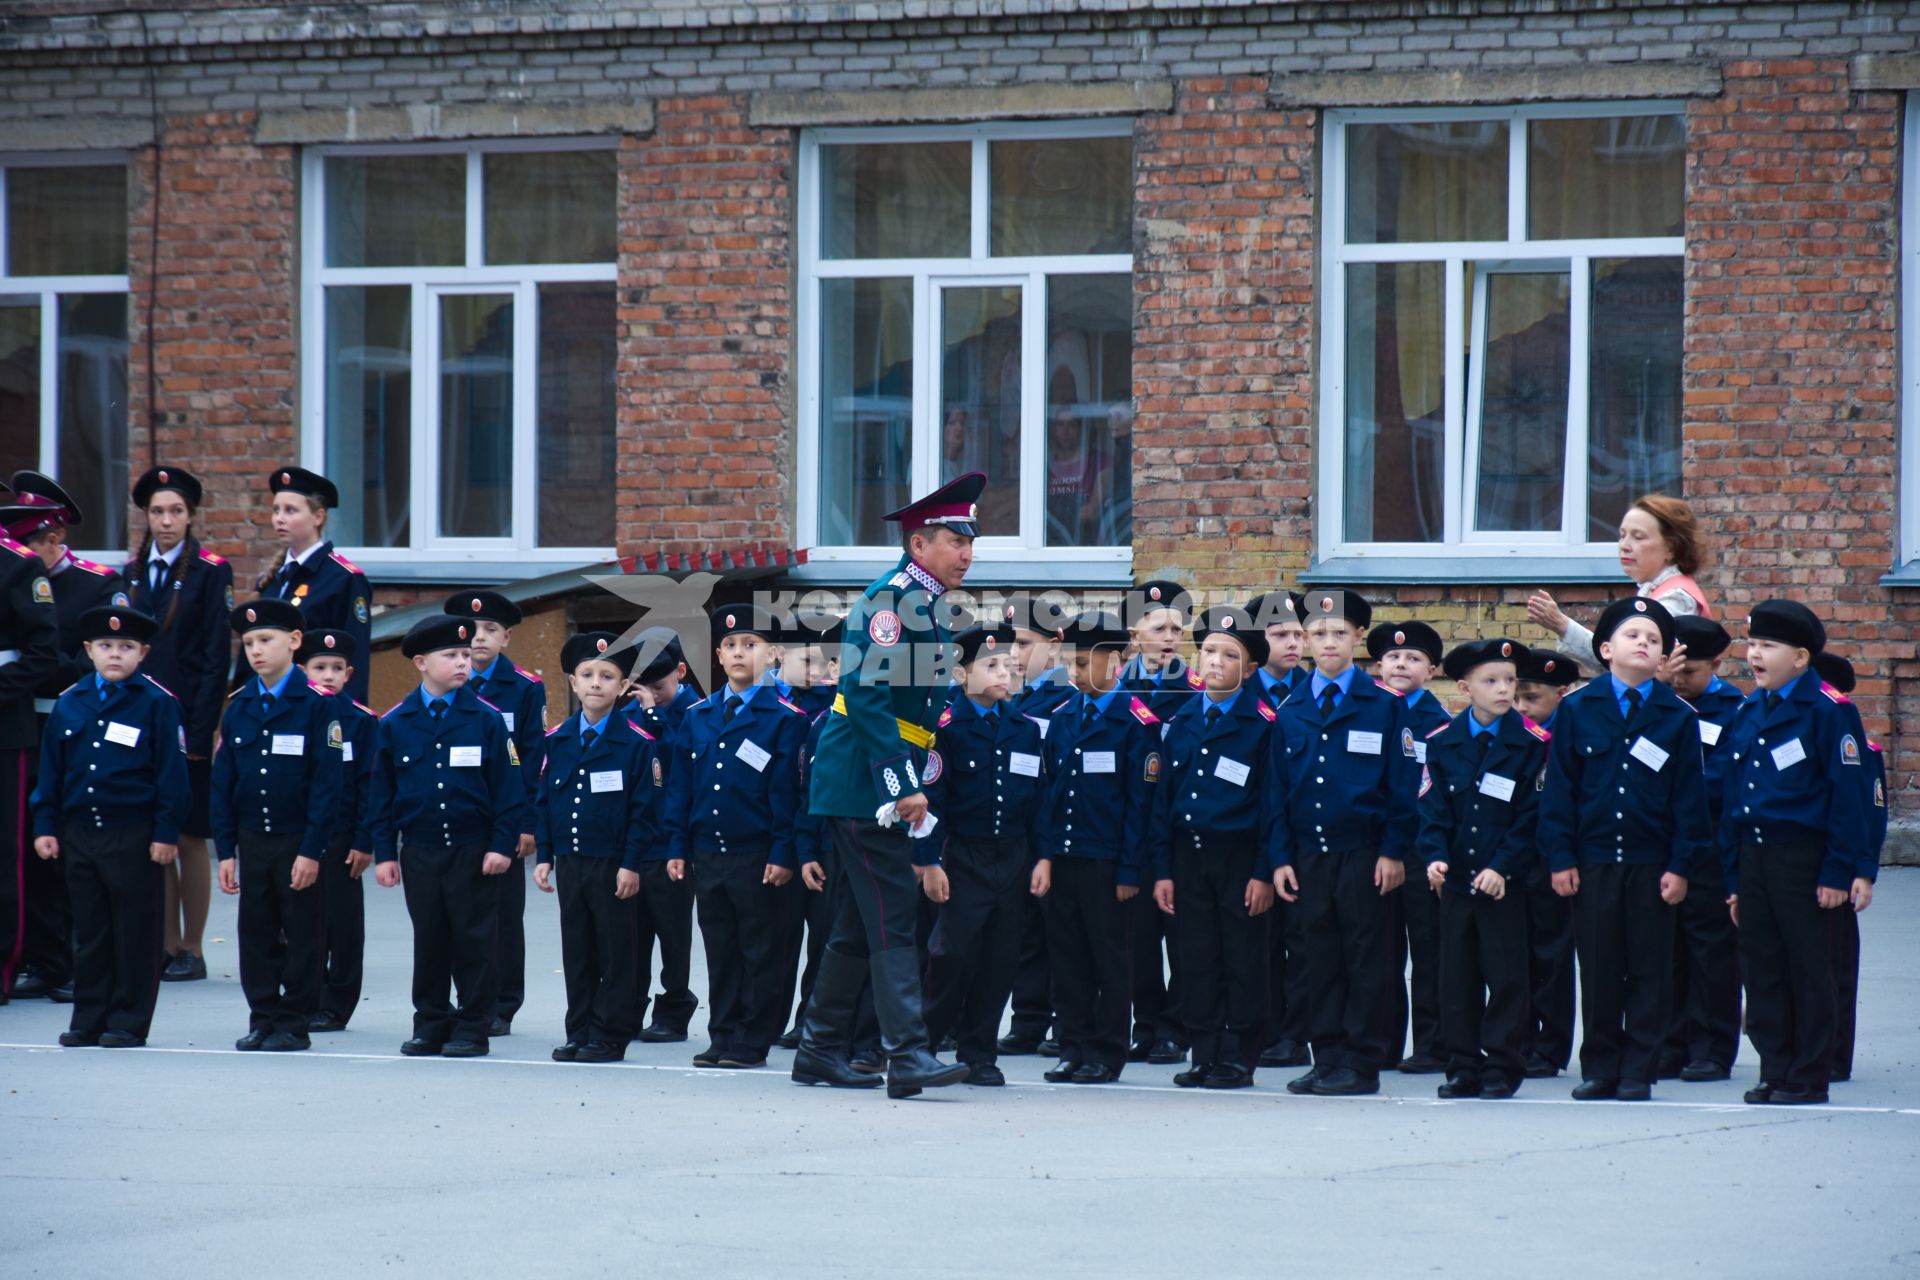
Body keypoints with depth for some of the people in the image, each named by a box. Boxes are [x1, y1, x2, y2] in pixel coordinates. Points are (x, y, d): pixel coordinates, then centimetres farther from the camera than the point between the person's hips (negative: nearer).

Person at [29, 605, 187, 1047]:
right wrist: (45, 826, 8)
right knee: (89, 931, 10)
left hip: (134, 836, -4)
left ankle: (128, 1020, 7)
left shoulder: (157, 703, -3)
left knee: (135, 932, 1)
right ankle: (89, 1018, 17)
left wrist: (165, 832, -8)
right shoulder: (69, 703, 9)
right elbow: (51, 771, 13)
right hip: (79, 835, 4)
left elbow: (171, 773, -4)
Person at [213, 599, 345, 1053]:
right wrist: (226, 849, 3)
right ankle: (262, 1019, 16)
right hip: (252, 841, 4)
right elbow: (222, 783, 9)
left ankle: (294, 1023, 9)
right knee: (256, 935, 8)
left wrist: (312, 850, -15)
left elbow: (327, 783, -10)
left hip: (298, 842, -4)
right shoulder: (238, 707, 6)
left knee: (302, 936, 2)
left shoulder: (317, 705, -8)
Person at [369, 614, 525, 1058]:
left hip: (474, 851, -2)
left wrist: (502, 844, -7)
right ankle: (430, 1024, 18)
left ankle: (472, 1027, 9)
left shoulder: (486, 720, -2)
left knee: (474, 942, 1)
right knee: (428, 940, 9)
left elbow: (507, 787, -1)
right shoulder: (395, 724, 3)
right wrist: (384, 852, 3)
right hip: (419, 851, 2)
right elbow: (383, 793, 7)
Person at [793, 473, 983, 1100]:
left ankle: (819, 1050, 20)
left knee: (860, 925, 13)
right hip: (866, 785, -10)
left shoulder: (925, 604, 17)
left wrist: (910, 780, 18)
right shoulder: (892, 598, -14)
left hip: (878, 788, 10)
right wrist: (903, 786, -23)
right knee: (892, 920, -13)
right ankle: (908, 1056, -17)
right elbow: (866, 696, -22)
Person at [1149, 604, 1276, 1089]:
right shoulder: (1182, 722, 11)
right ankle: (1204, 1055, 12)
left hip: (1240, 855, -4)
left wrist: (1265, 872, -12)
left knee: (1242, 960, -1)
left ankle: (1238, 1058, 5)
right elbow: (1164, 798, 13)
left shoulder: (1264, 722, -4)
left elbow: (1271, 801, -6)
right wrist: (1162, 869, 7)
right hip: (1188, 855, 4)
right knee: (1197, 959, 5)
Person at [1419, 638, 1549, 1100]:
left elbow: (1531, 815, -5)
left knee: (1506, 976, 0)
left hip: (1505, 883, -3)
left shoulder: (1532, 744, -3)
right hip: (1455, 879, 3)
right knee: (1457, 976, 7)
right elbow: (1433, 809, 3)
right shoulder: (1442, 743, 5)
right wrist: (1435, 857, -14)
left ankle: (1502, 1067, 6)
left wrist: (1502, 867, -14)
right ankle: (1463, 1067, 14)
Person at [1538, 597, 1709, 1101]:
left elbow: (1689, 797, 3)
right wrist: (1560, 857, -3)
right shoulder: (1577, 711, 3)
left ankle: (1638, 1071, 9)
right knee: (1598, 968, 5)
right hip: (1593, 861, 0)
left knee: (1649, 970, 3)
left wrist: (1680, 865, -3)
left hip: (1652, 863, 0)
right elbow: (1559, 789, 4)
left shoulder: (1678, 717, 3)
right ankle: (1599, 1066, 14)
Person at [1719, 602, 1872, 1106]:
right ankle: (1775, 1071, 15)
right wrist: (1734, 876, 14)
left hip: (1803, 856, -7)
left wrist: (1839, 871, -15)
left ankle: (1810, 1076, 7)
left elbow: (1851, 794, -11)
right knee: (1763, 970, 8)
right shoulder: (1747, 713, 12)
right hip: (1753, 855, 7)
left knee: (1810, 970, 1)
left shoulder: (1828, 710, -9)